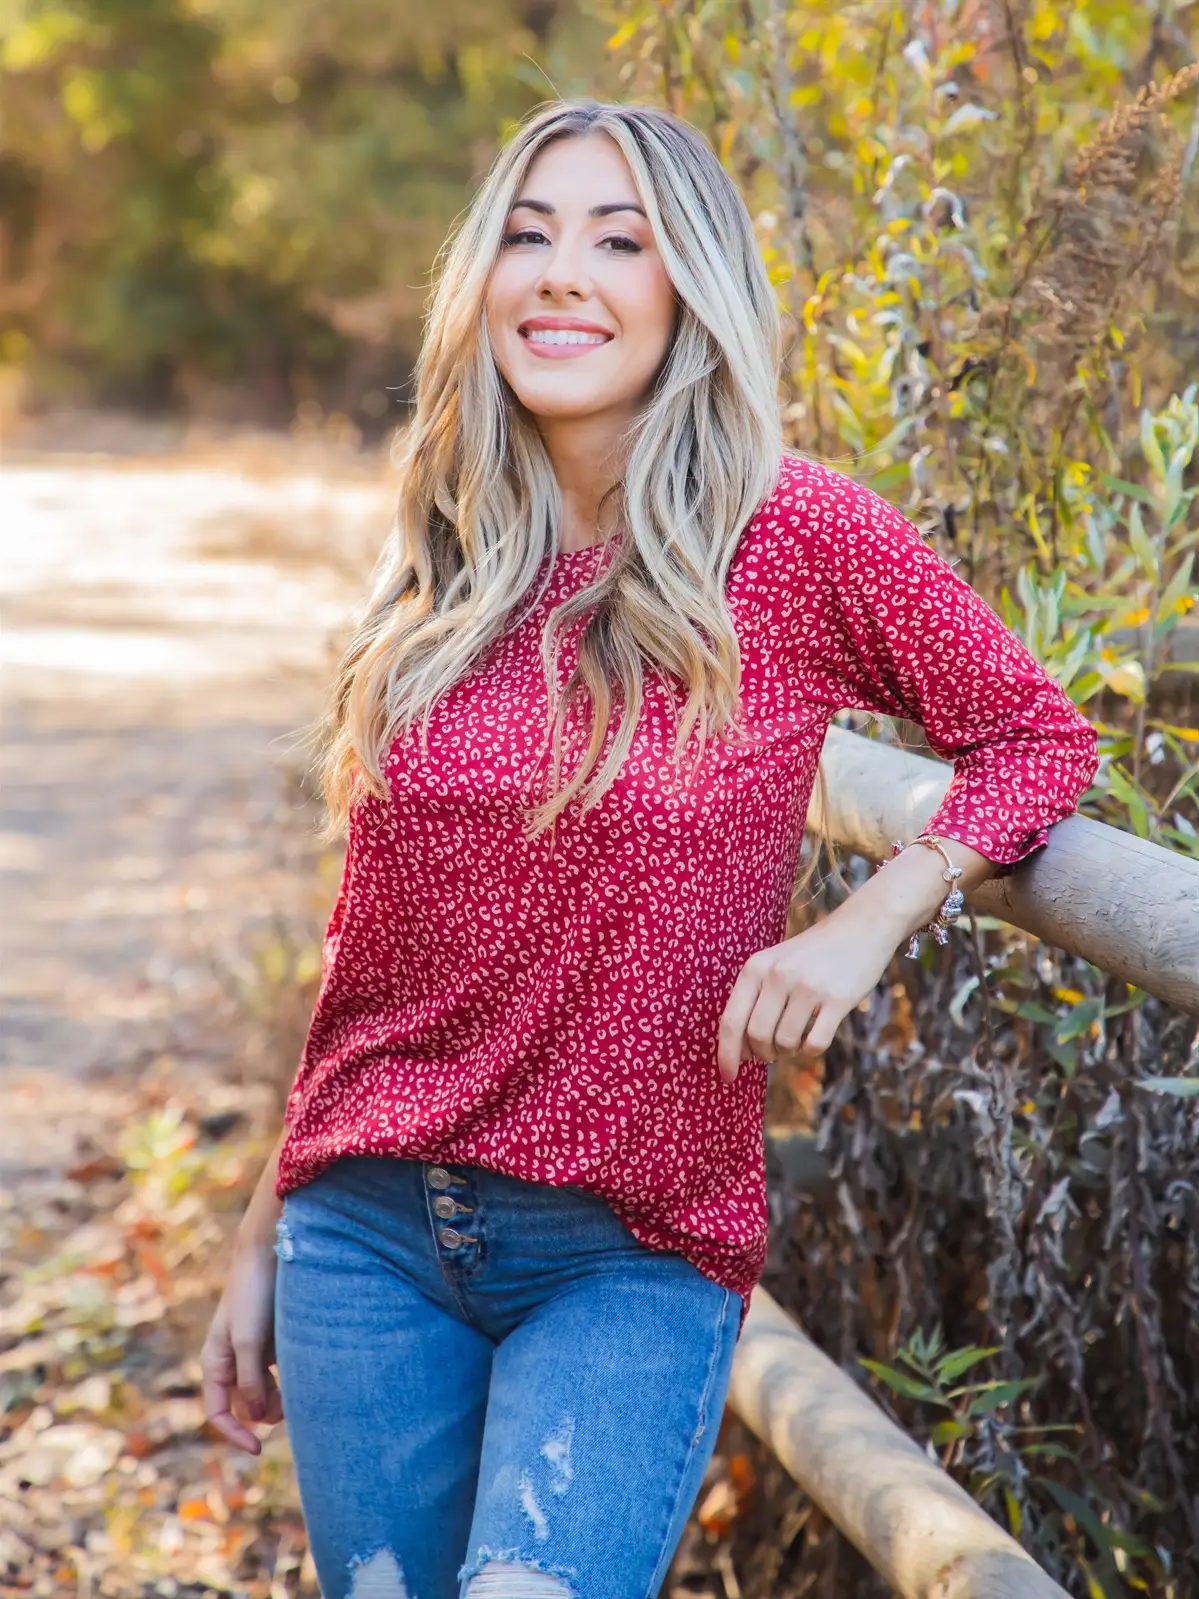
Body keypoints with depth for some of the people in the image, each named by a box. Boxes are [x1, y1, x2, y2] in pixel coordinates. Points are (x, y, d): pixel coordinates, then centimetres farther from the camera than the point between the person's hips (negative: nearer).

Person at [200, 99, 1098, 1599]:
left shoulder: (796, 538, -7)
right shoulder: (436, 571, 5)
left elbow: (1037, 737, 3)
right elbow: (368, 935, 12)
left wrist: (864, 923, -14)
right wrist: (263, 1237, 15)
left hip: (631, 1261, -4)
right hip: (366, 1234, 4)